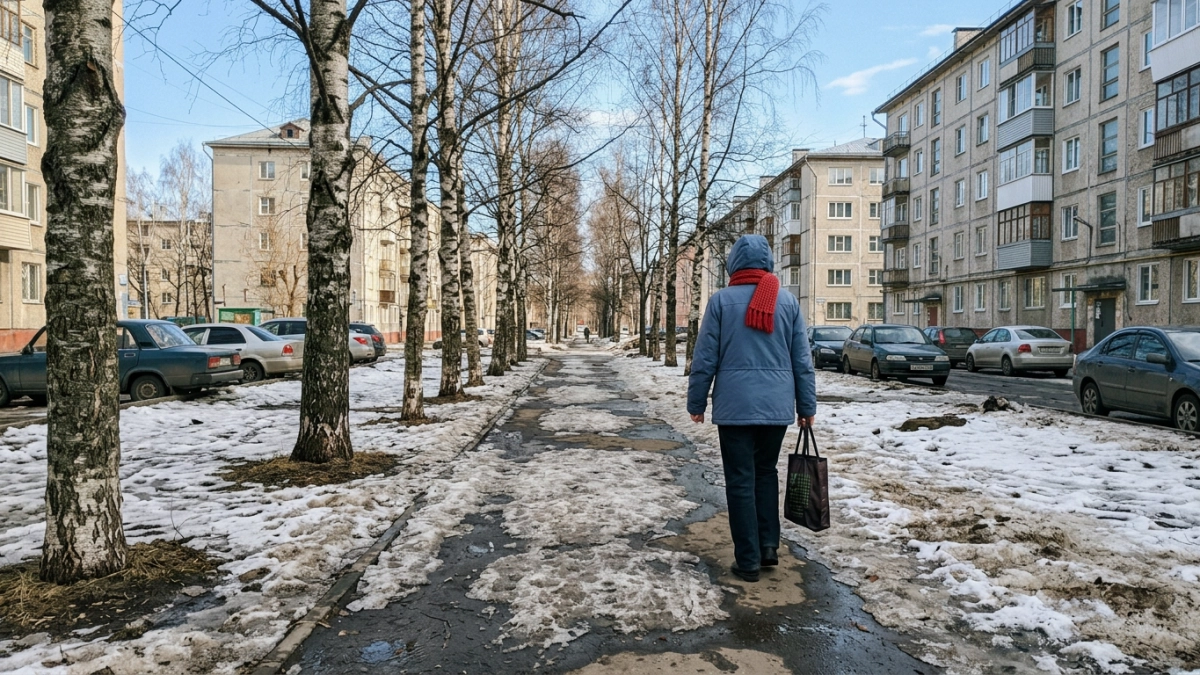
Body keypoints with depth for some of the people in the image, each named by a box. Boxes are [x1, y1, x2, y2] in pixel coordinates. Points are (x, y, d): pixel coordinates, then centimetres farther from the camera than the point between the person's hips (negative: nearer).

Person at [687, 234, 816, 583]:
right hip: (777, 405, 3)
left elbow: (705, 358, -3)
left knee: (741, 480, 5)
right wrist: (807, 406, 14)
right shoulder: (788, 301, 4)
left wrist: (696, 402, 6)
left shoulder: (721, 300, -4)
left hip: (735, 406, -3)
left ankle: (748, 560, 9)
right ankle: (768, 546, 18)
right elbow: (802, 360, 7)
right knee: (767, 472, 20)